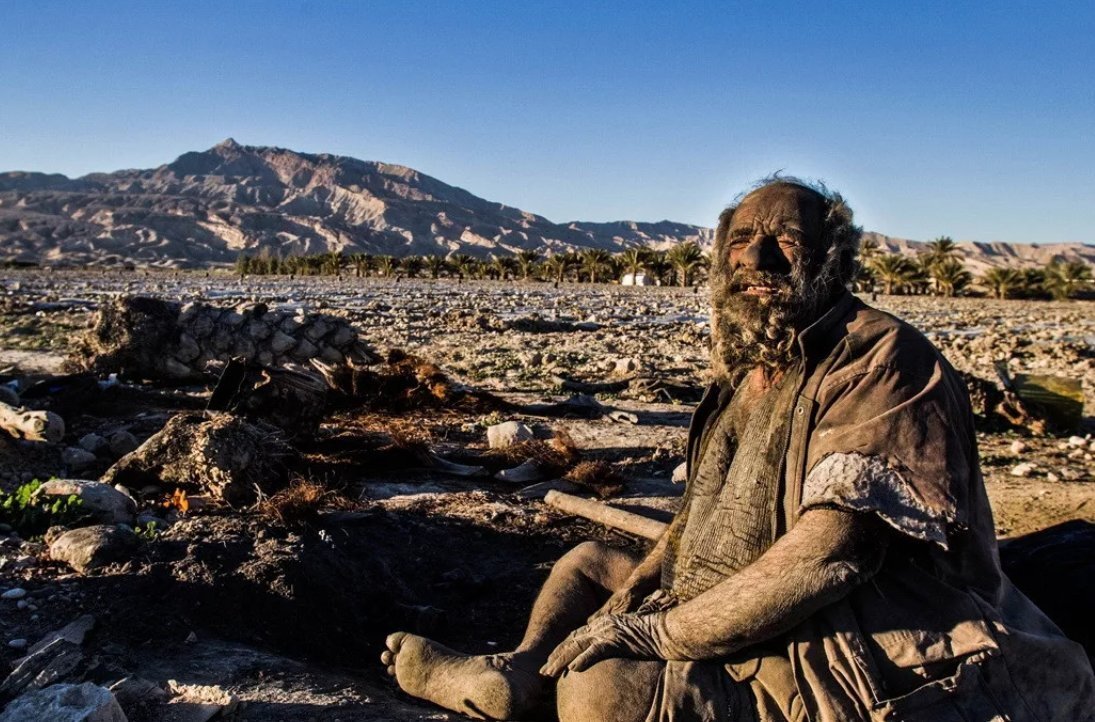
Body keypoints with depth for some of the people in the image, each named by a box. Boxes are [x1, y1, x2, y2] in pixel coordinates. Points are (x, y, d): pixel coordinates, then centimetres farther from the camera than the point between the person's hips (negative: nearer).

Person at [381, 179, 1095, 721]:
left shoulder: (883, 361, -17)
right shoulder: (748, 373, 10)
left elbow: (830, 554, -28)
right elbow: (703, 515, 15)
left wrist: (654, 632, -23)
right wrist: (632, 593, -3)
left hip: (844, 664, -9)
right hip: (736, 622, 9)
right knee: (587, 562, 17)